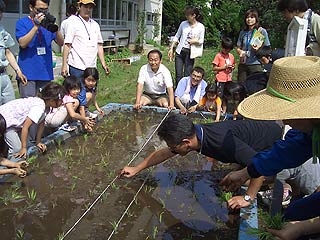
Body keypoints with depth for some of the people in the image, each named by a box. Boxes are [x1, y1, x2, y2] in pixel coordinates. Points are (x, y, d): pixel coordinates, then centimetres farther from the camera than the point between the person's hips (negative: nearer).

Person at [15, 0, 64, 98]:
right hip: (28, 73, -4)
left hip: (46, 73, 4)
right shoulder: (22, 23, 1)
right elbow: (22, 44, -13)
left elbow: (61, 43, 6)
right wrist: (36, 26, -15)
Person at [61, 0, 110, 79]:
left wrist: (103, 63, 10)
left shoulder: (95, 25, 16)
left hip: (92, 67, 6)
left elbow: (99, 45, 17)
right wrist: (64, 65, -12)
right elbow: (67, 45, -7)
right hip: (77, 67, -5)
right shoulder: (73, 22, -2)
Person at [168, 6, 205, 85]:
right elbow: (177, 36, 11)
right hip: (180, 51, 2)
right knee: (178, 75, -2)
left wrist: (195, 41, -15)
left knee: (187, 76, 1)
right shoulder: (183, 24, 3)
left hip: (190, 53, -1)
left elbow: (201, 41, 6)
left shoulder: (200, 27, -1)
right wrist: (171, 48, 7)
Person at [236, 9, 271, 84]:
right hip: (243, 64, 4)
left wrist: (258, 49, -20)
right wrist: (241, 52, -7)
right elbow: (238, 48, 16)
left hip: (256, 64, -4)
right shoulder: (243, 33, 12)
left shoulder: (262, 31, 1)